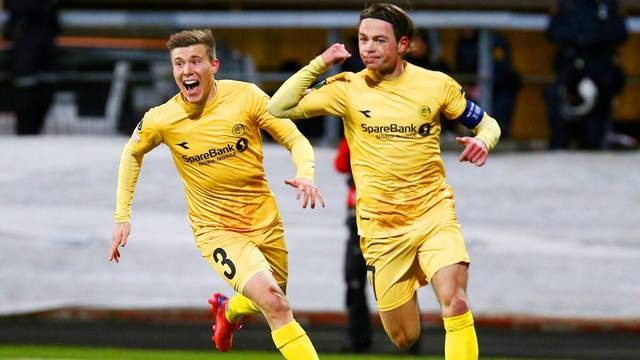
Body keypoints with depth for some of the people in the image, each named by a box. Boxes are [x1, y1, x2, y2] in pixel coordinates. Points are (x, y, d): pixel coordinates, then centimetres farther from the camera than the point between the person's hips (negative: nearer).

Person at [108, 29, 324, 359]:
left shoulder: (246, 96, -14)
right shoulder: (161, 120, -12)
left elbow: (295, 140, -7)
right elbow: (132, 154, 10)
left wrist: (306, 176, -28)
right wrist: (122, 217, 7)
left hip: (264, 221, 3)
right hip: (216, 229, -3)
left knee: (271, 303, 22)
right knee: (273, 303, -25)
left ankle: (229, 309, 56)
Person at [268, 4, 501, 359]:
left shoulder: (436, 84, -2)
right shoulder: (348, 89, -3)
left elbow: (487, 123, 10)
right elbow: (279, 107, -8)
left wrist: (483, 141, -14)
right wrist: (320, 63, -13)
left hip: (435, 213, -1)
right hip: (381, 228, 1)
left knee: (455, 305, -25)